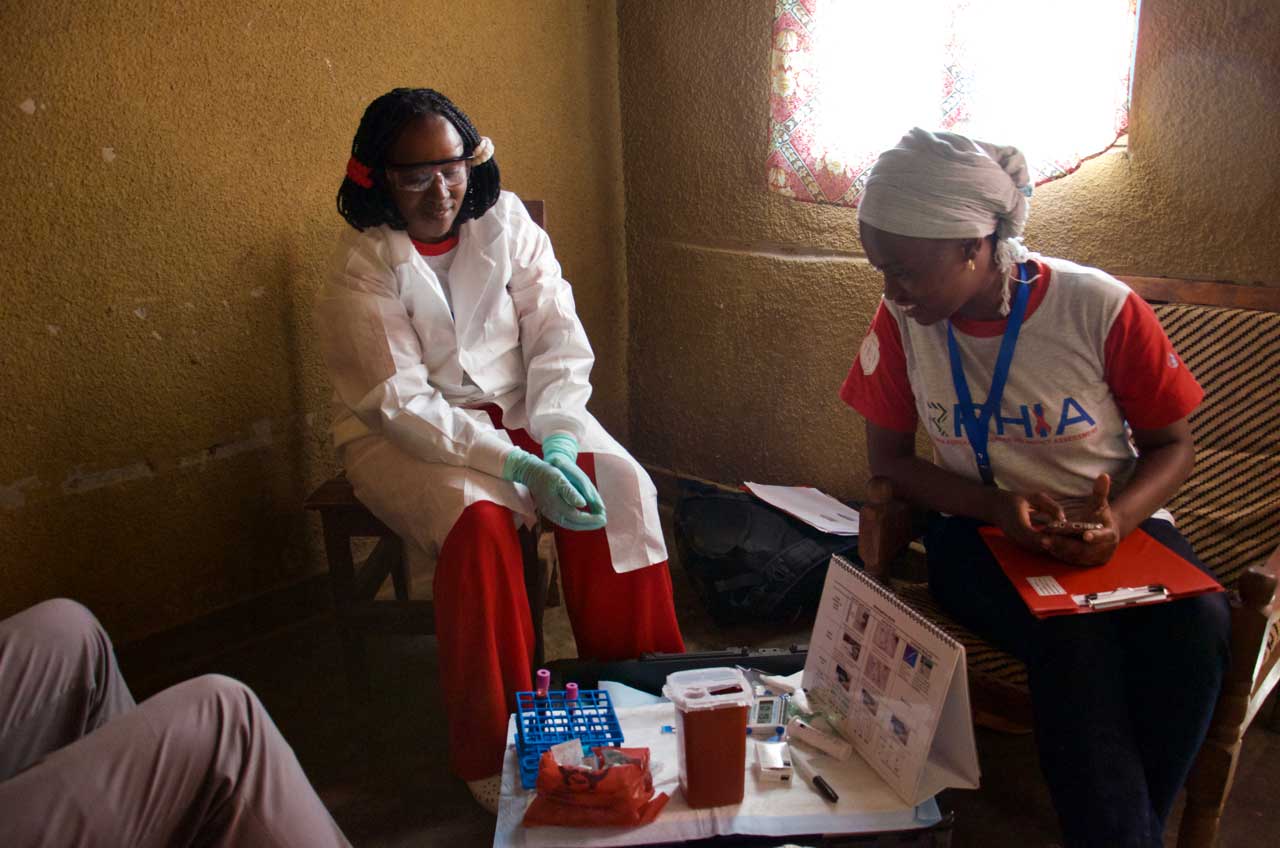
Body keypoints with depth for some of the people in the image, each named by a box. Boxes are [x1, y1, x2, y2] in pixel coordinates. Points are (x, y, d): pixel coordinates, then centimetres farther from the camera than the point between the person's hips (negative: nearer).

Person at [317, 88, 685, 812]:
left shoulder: (506, 222, -3)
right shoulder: (363, 269, -14)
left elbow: (559, 343, -7)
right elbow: (402, 403, -20)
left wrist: (559, 439, -25)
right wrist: (518, 465, -30)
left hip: (517, 409, 4)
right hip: (404, 436, -3)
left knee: (618, 485, -20)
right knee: (478, 517, -32)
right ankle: (492, 750, -16)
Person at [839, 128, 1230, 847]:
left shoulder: (1103, 309, -13)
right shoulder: (901, 323, -7)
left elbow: (1175, 445, -1)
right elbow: (890, 460, 0)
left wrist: (1117, 520, -23)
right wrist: (999, 507, -18)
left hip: (1114, 522, 1)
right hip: (979, 528, 0)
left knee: (1195, 628, -29)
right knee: (1074, 640, -31)